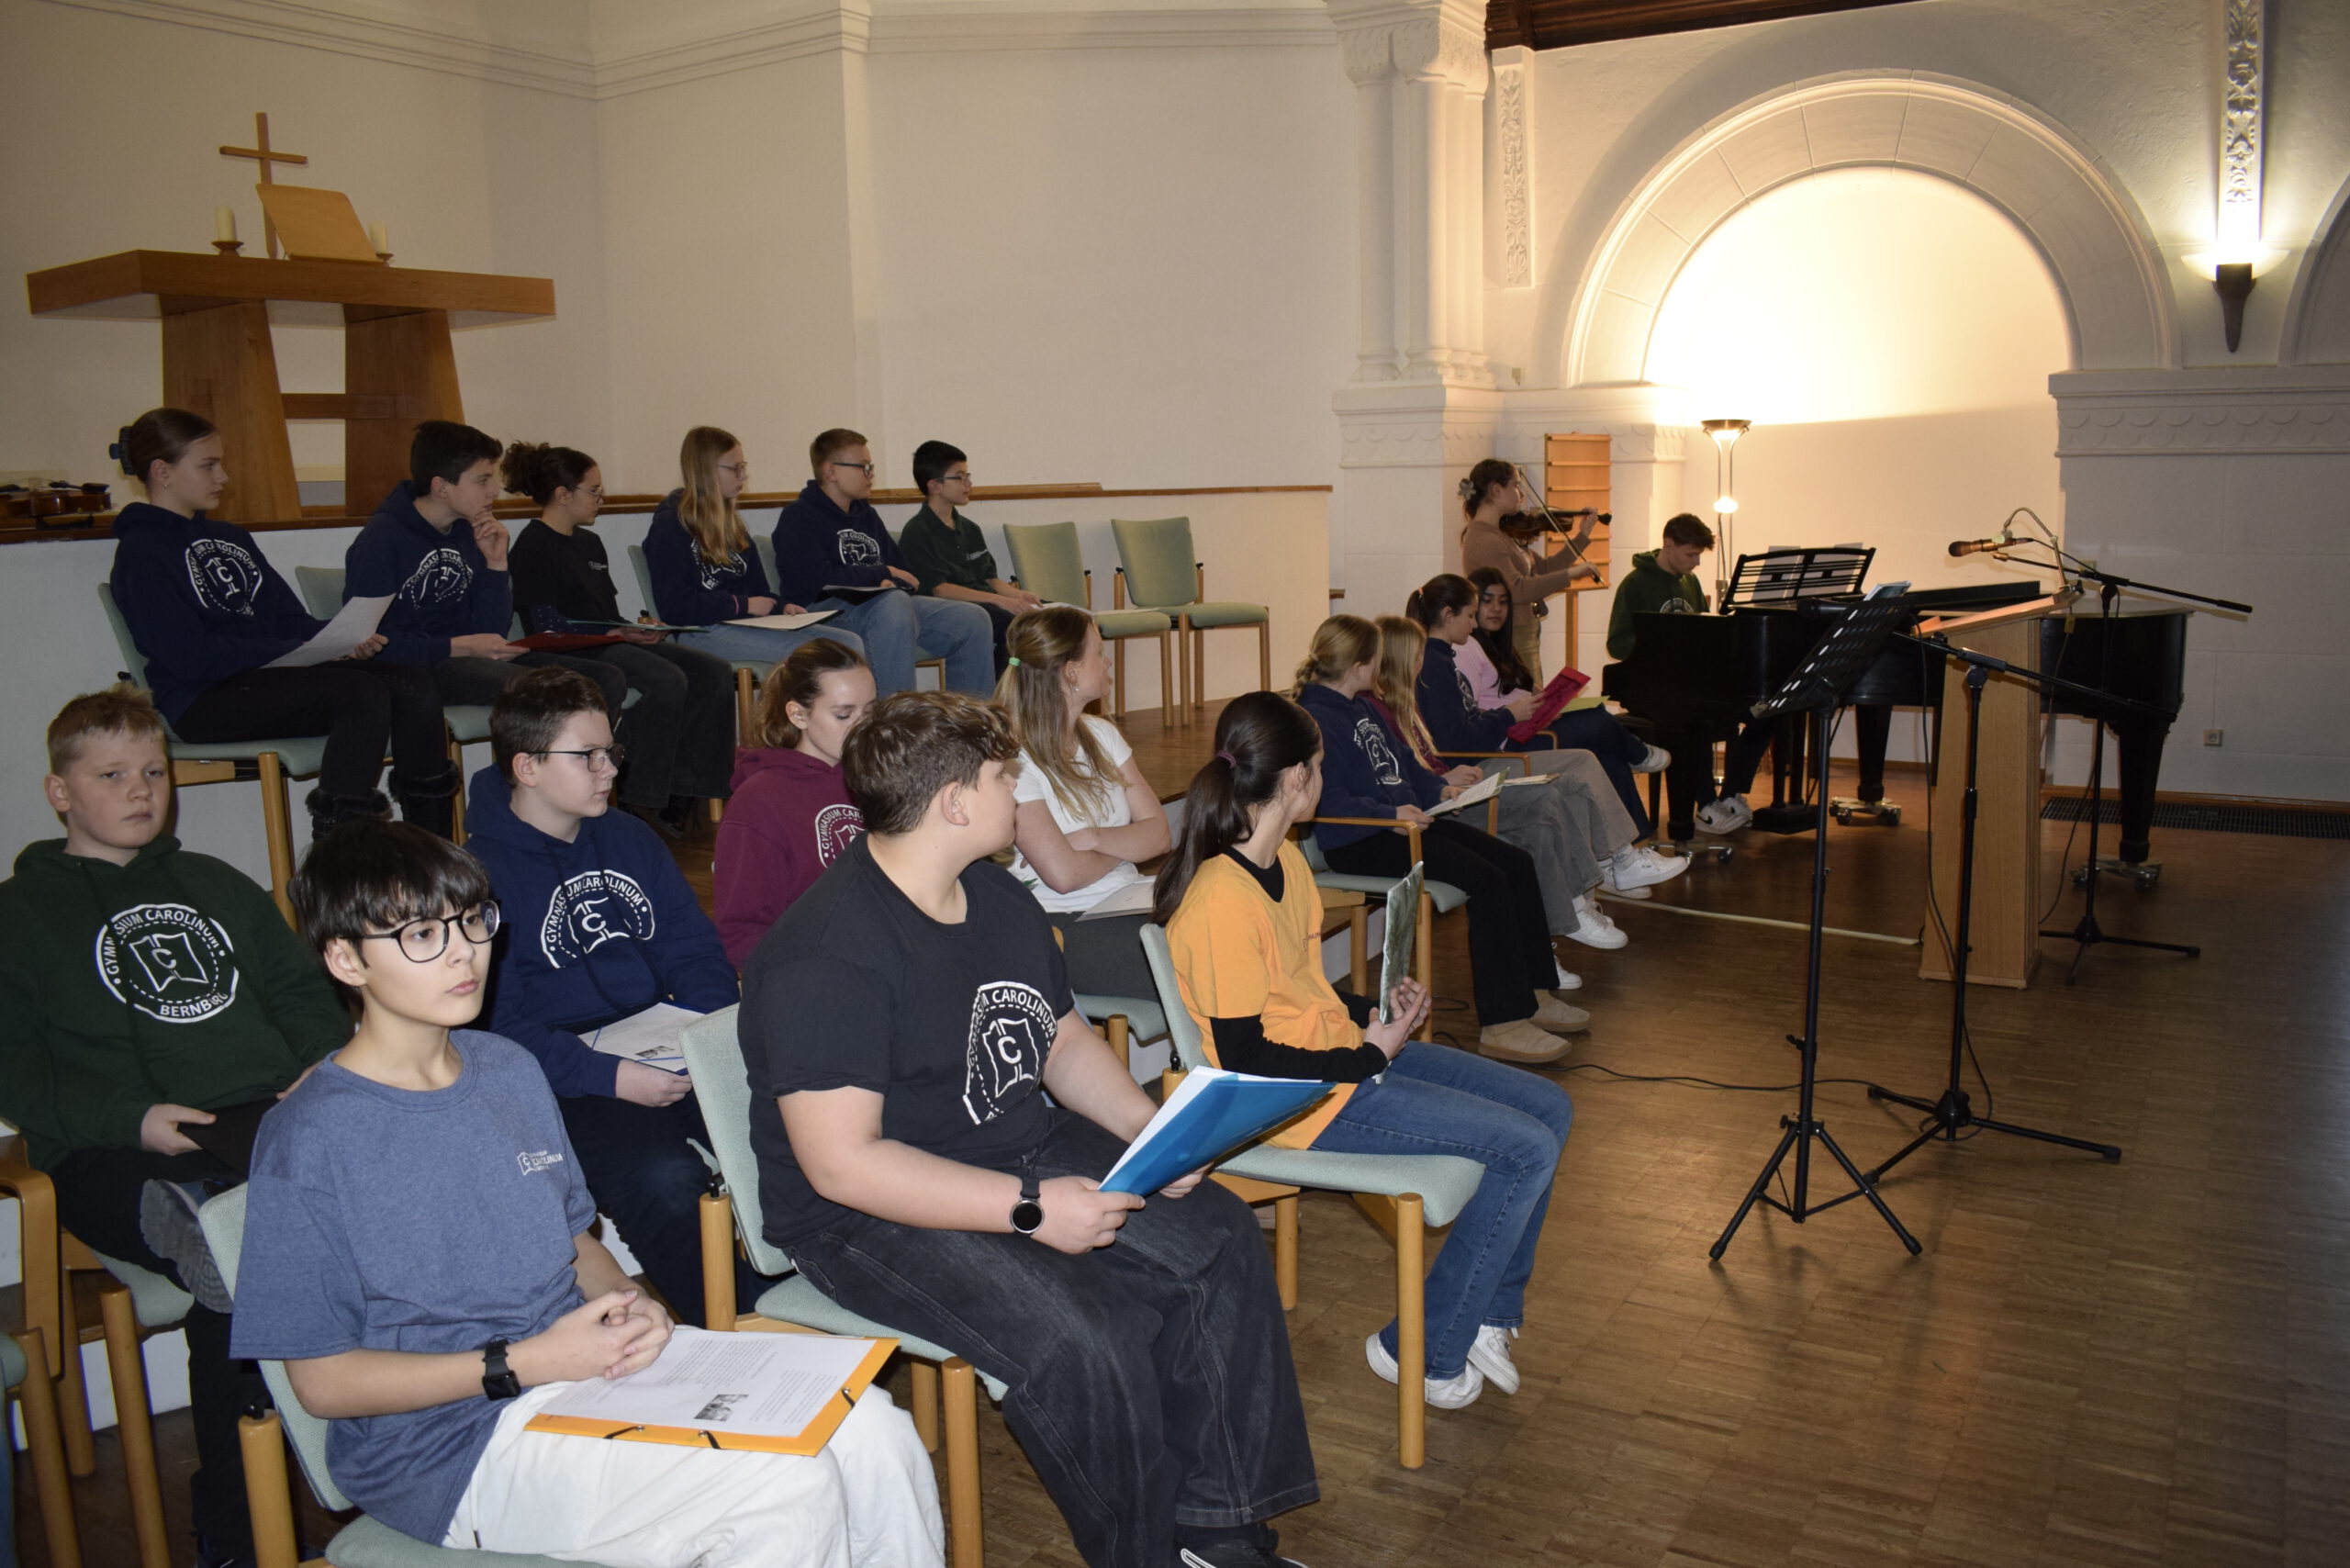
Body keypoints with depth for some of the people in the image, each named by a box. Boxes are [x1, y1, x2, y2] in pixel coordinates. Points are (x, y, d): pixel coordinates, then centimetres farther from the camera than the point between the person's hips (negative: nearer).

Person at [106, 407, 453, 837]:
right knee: (362, 693, -31)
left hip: (273, 673, 8)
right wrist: (294, 652, -17)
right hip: (205, 700, -8)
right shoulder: (141, 552, -4)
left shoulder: (232, 538, 23)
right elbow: (191, 659, -14)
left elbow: (291, 619, 20)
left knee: (412, 684, -16)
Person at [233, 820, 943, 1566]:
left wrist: (630, 1305, -3)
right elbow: (324, 1382, -10)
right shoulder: (308, 1140, -12)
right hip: (451, 1444, -6)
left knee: (871, 1430, -13)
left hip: (580, 1367, 6)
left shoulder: (510, 1070, 8)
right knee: (786, 1491, -24)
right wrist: (524, 1363, -17)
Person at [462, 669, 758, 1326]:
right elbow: (492, 1023, -11)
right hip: (567, 1084, -5)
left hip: (665, 1056, 6)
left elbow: (695, 950, 17)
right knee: (663, 1177, -34)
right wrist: (609, 1077, -21)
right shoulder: (479, 871, -2)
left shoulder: (630, 839, 18)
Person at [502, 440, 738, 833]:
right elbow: (546, 625, -14)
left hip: (610, 642, 9)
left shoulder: (589, 543, 23)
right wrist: (615, 634, -19)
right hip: (570, 653, -9)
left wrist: (639, 628, 3)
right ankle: (641, 801, -23)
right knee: (667, 680, -32)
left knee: (714, 672, -11)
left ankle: (683, 791, -14)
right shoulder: (532, 548, -5)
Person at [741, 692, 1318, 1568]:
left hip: (1027, 1152, 9)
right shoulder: (825, 957, -22)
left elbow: (1065, 1040, 17)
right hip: (870, 1214, -8)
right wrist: (1030, 1207, -27)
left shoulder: (996, 896, 7)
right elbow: (842, 1163, -26)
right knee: (1084, 1343, -29)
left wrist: (1150, 1126, -2)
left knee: (1221, 1239, -5)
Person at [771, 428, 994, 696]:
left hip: (891, 603, 8)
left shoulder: (866, 514, 24)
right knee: (894, 603, -39)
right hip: (830, 610, -8)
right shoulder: (799, 517, -1)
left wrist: (891, 582, -3)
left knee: (972, 619, -8)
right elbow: (817, 578, -15)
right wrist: (882, 573, -3)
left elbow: (903, 571, 24)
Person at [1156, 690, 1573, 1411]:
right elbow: (1246, 1061, -22)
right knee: (1528, 1149, -14)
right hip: (1300, 1102, -10)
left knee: (1549, 1107, 7)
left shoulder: (1285, 860, 6)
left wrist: (1375, 1012, 2)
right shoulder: (1222, 901, -25)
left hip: (1344, 1053, 10)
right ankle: (1421, 1351, 2)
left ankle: (1488, 1314, 16)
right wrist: (1370, 1054, -15)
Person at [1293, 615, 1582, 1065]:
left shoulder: (1363, 708, 21)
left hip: (1404, 820, 11)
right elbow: (1328, 800, -22)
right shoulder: (1316, 718, -13)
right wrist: (1390, 815, -28)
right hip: (1359, 843, -11)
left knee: (1518, 863, 1)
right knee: (1487, 880, -23)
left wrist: (1438, 788, 14)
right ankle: (1502, 1024, -20)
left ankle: (1534, 993, 8)